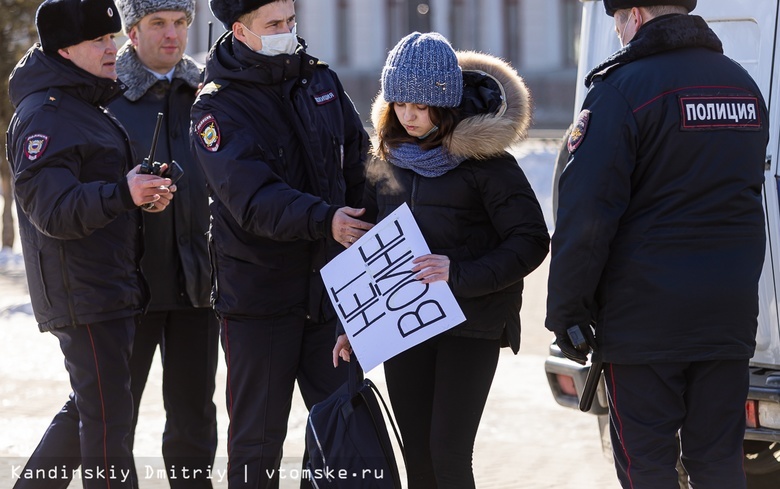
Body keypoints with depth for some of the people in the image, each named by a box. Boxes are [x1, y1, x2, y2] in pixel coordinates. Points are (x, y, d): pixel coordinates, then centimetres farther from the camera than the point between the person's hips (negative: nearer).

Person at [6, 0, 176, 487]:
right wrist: (123, 193, -39)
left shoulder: (90, 107, 17)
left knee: (89, 408, 19)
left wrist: (144, 196, 5)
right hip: (82, 295, -10)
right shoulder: (44, 115, -15)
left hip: (113, 289, 10)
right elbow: (52, 209, -24)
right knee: (108, 417, -9)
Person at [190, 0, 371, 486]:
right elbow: (254, 199, -25)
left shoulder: (320, 81, 7)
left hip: (328, 286, 5)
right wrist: (324, 220, -38)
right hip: (259, 295, -5)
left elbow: (358, 160, 17)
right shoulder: (218, 108, -12)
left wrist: (362, 233, 5)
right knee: (258, 439, 3)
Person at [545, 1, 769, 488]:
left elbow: (586, 214, -16)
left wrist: (566, 310, -10)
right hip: (730, 315, 6)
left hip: (645, 318, -6)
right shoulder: (742, 84, 12)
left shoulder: (624, 88, -12)